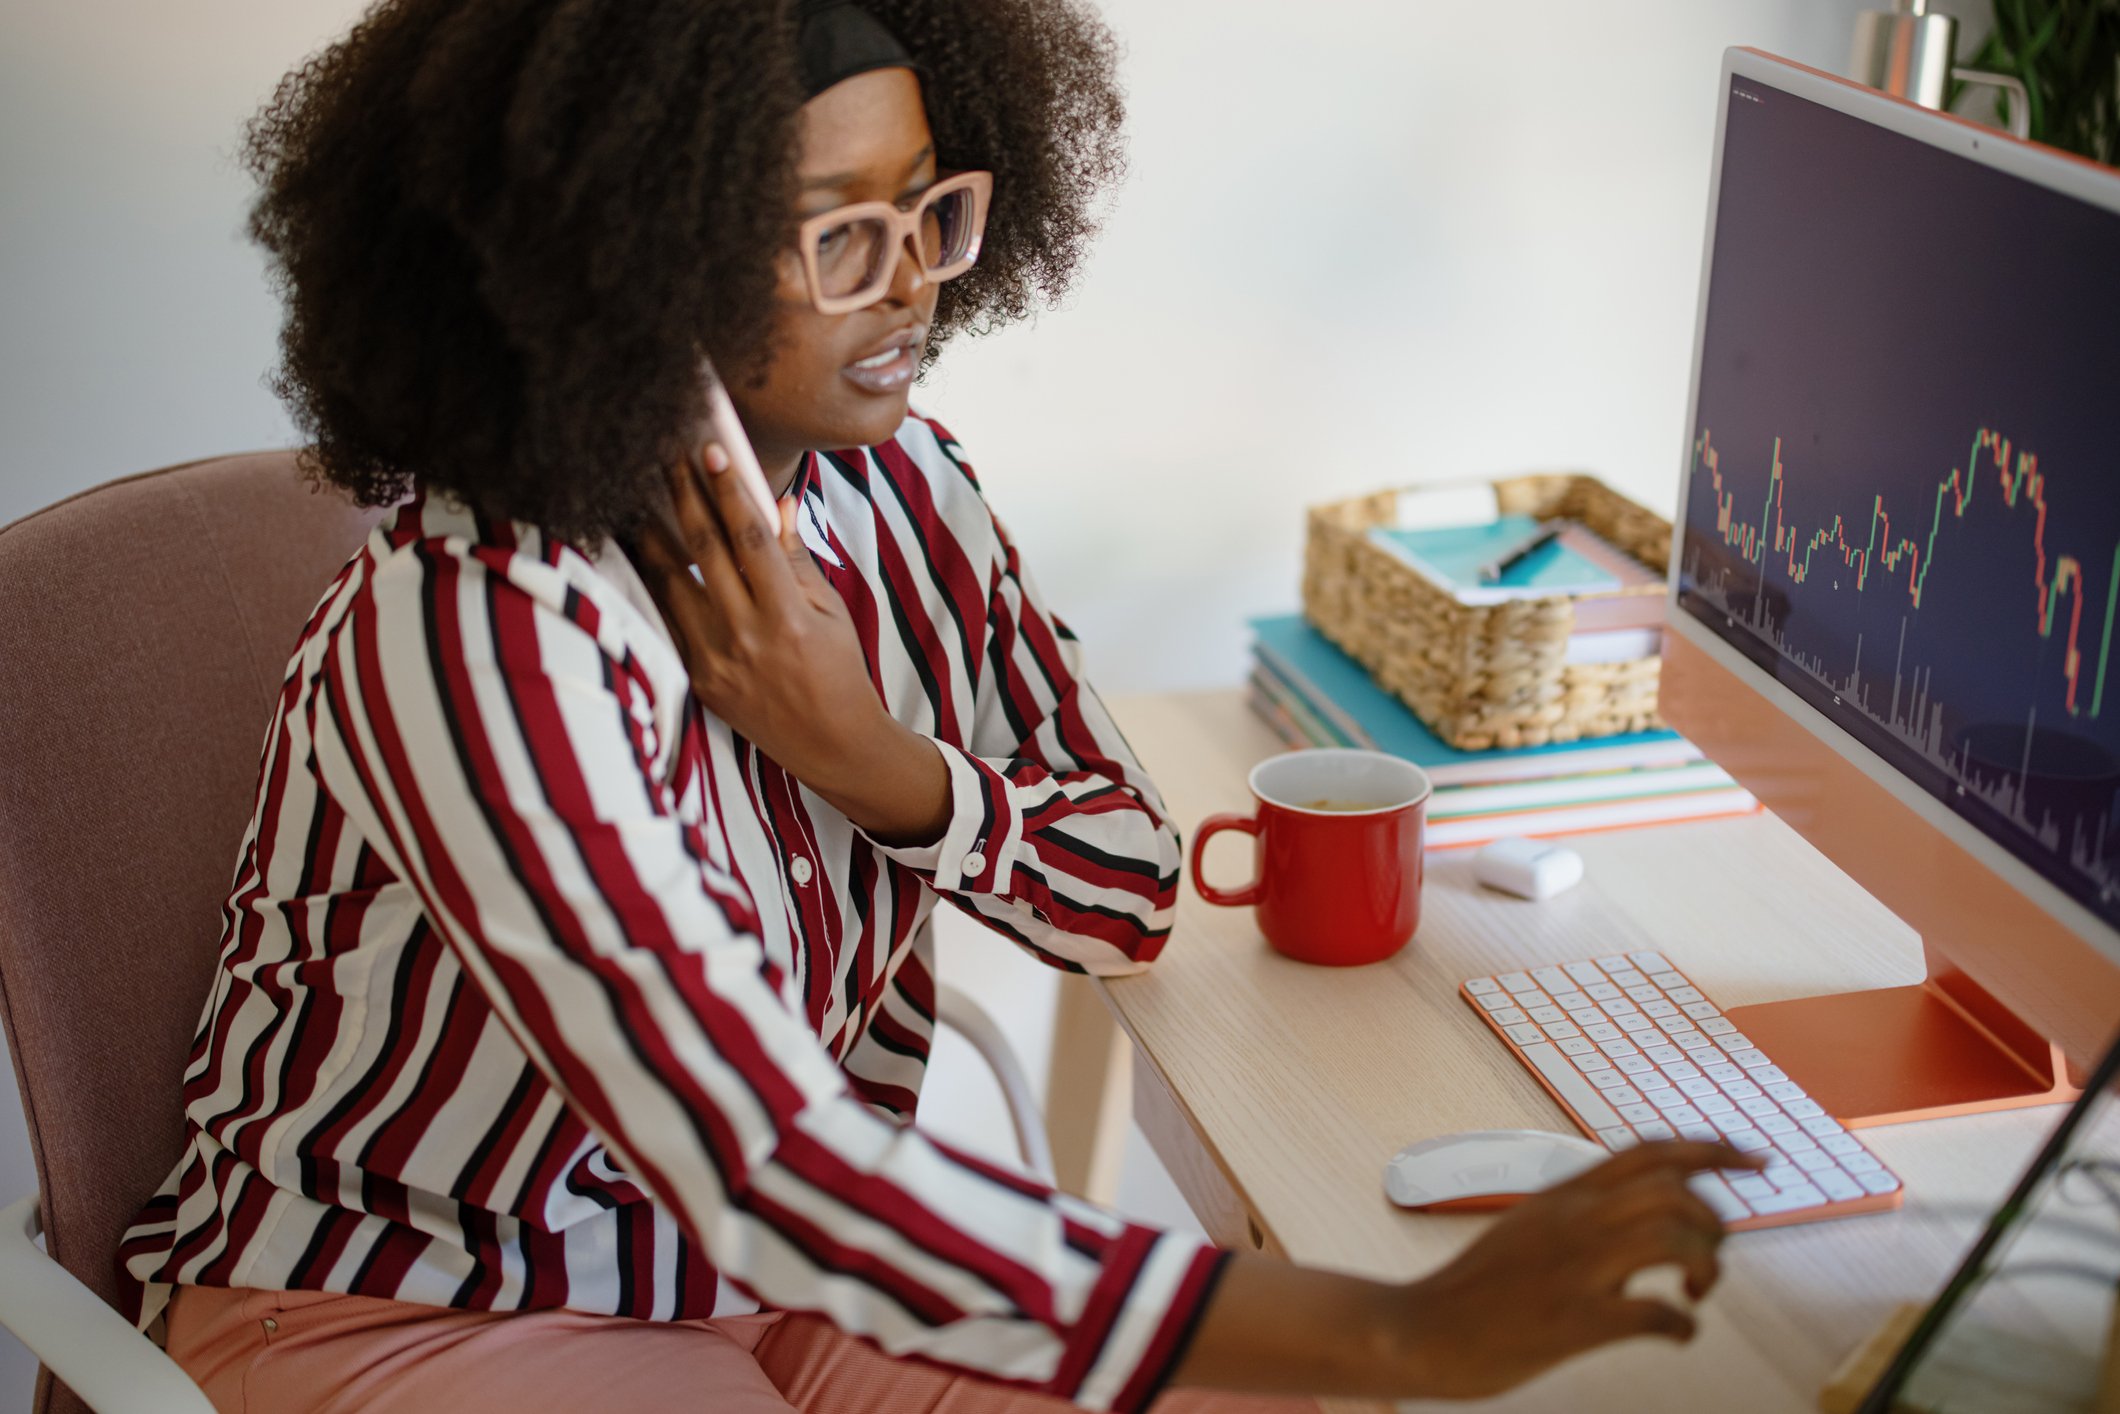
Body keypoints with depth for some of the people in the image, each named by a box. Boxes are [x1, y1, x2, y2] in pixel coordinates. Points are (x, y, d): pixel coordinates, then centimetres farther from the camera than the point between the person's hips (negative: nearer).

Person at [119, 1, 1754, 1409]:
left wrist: (864, 756, -22)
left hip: (790, 1242, 6)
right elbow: (764, 1173, -37)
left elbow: (1130, 894, 0)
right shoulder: (482, 630, -30)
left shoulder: (893, 484, -6)